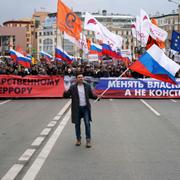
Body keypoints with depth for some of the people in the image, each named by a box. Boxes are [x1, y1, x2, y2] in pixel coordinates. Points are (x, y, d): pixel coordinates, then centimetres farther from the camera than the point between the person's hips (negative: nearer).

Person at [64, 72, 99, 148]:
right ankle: (78, 139, 25)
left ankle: (88, 140, 5)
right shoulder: (72, 87, -3)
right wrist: (66, 92, -25)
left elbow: (91, 95, 12)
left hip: (85, 108, 0)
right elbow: (66, 96, -3)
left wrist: (97, 96, -6)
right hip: (77, 108, 0)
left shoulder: (87, 86, 3)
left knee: (87, 124, -3)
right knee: (77, 124, 10)